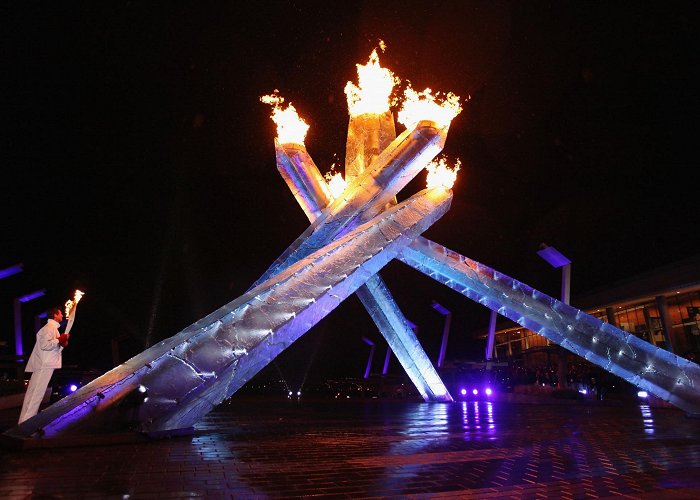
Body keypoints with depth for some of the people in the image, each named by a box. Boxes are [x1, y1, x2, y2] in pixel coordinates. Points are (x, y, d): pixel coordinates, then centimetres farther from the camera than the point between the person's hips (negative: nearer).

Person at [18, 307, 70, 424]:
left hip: (47, 365, 11)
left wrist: (62, 344, 7)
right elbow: (45, 345, -24)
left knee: (37, 394, 14)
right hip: (44, 366, -11)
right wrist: (60, 339, -17)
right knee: (36, 394, -10)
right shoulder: (49, 327, -11)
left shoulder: (53, 328, 21)